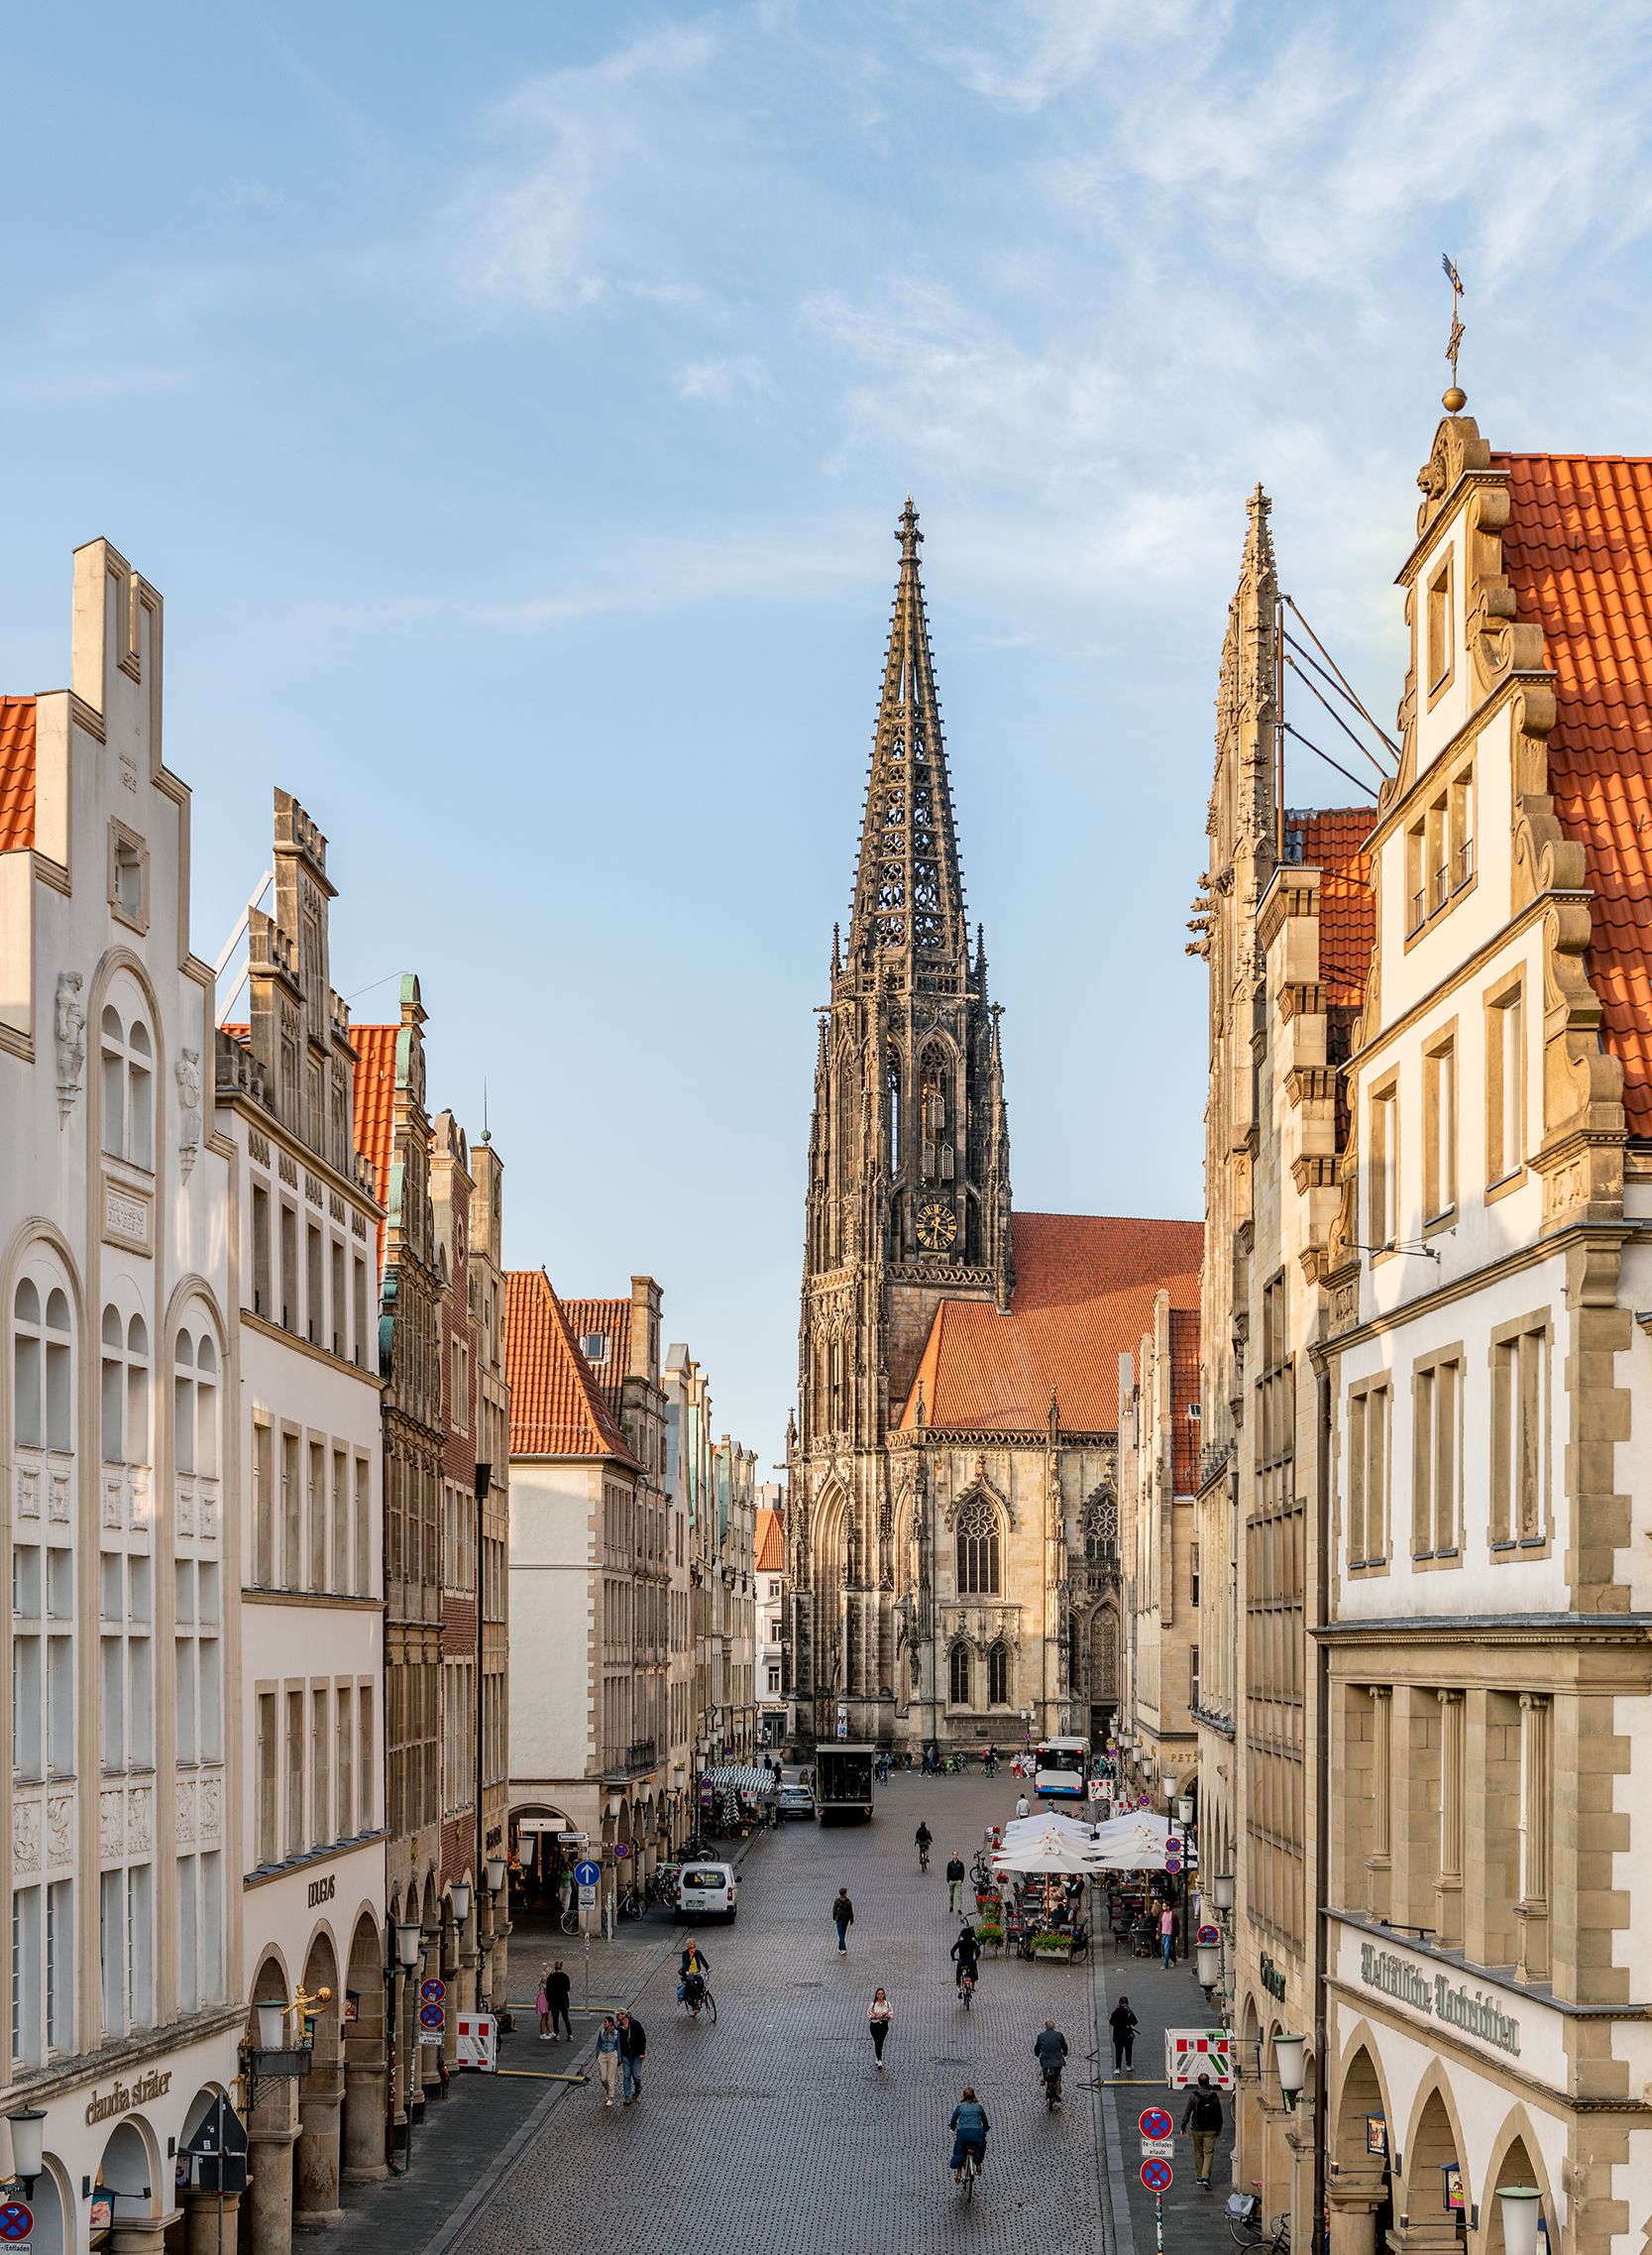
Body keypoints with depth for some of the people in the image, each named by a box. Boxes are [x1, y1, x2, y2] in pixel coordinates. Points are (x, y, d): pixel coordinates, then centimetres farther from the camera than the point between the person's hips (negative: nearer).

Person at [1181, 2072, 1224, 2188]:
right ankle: (1205, 2177, -15)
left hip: (1197, 2129, 0)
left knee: (1198, 2153, 15)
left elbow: (1187, 2112, -7)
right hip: (1211, 2130, 0)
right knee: (1209, 2153, 0)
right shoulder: (1214, 2096, -3)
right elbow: (1219, 2114, 6)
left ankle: (1199, 2177, 23)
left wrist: (1183, 2127, 0)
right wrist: (1219, 2128, 19)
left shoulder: (1193, 2095, -8)